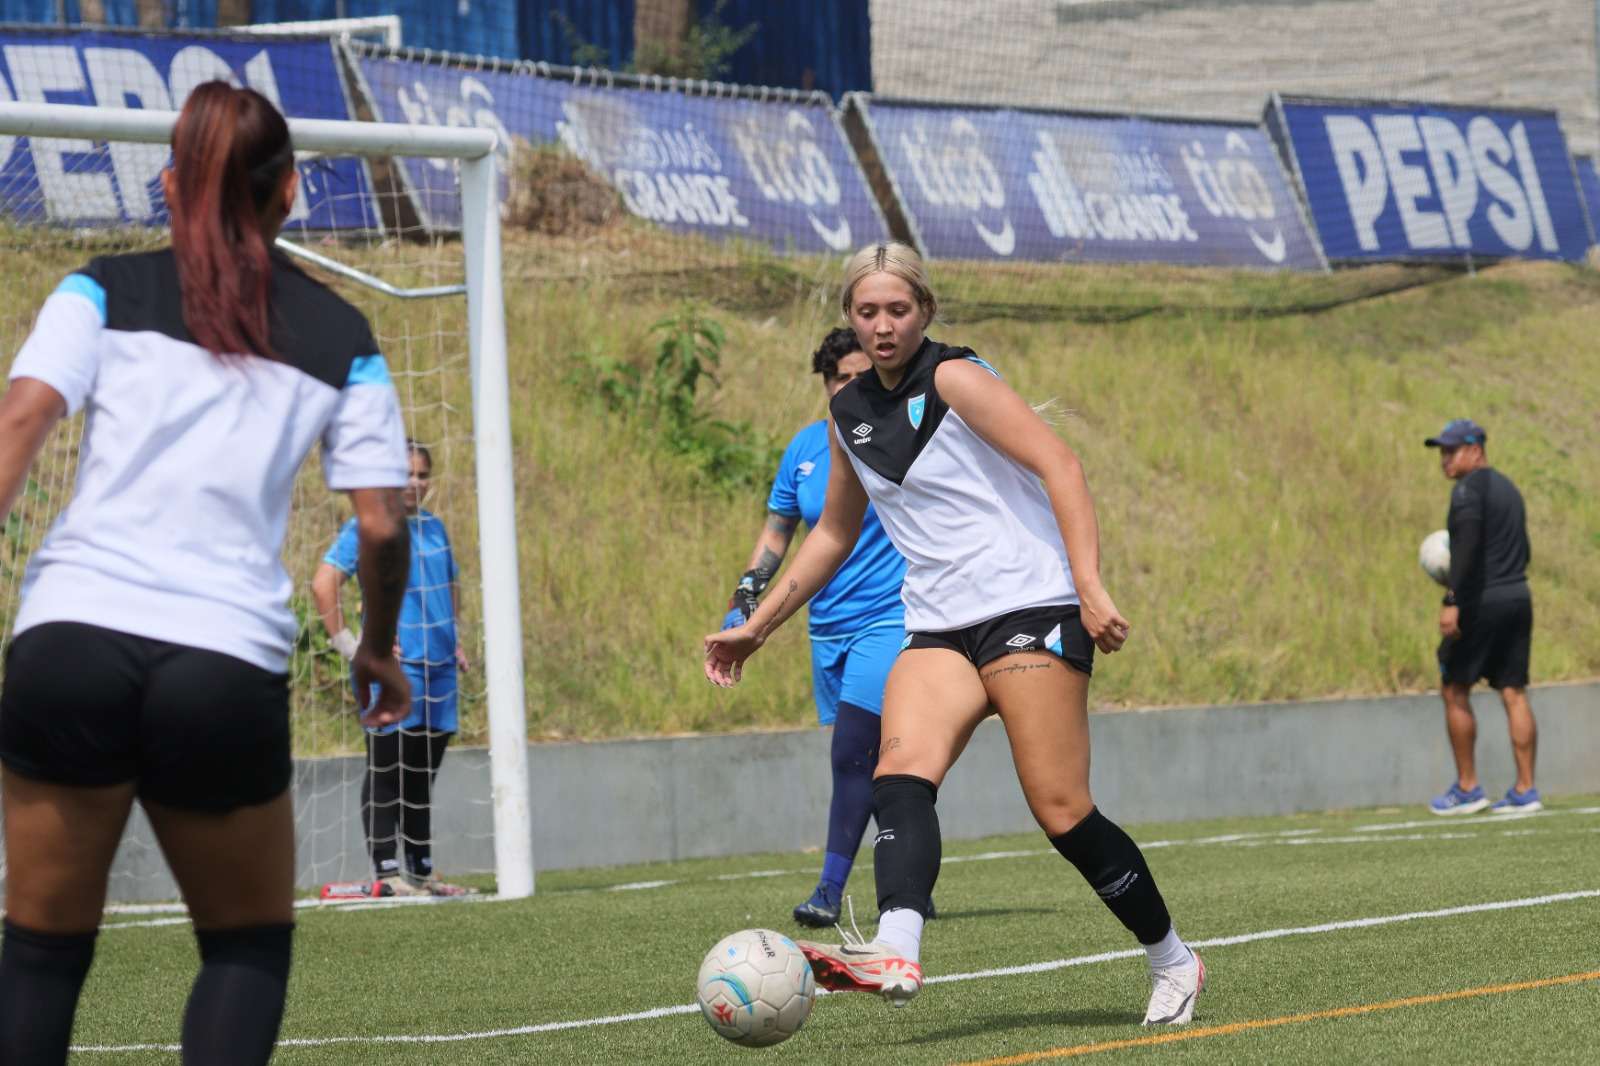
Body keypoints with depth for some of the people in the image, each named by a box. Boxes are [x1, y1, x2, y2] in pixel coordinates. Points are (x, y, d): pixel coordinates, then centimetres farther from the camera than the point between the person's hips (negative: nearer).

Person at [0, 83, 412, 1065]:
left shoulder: (106, 291, 11)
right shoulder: (340, 336, 13)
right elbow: (382, 524, 8)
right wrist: (380, 650, 24)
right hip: (230, 665, 0)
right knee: (250, 946, 18)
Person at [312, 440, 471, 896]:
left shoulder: (433, 526, 14)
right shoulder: (365, 528, -7)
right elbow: (323, 583, -16)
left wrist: (453, 638, 19)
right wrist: (347, 643, -16)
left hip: (439, 667, 7)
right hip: (392, 666, -7)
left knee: (424, 773, 13)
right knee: (386, 770, -5)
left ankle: (422, 871, 20)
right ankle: (386, 872, -3)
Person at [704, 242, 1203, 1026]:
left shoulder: (953, 379, -7)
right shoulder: (849, 416, 15)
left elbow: (1057, 463, -13)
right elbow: (834, 533, 29)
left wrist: (1091, 587, -23)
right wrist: (757, 626, 28)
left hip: (1031, 608, -6)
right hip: (937, 629, 6)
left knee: (1061, 813, -11)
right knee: (900, 772, -22)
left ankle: (1172, 962, 9)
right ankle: (896, 953, -43)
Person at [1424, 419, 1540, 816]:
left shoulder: (1469, 489, -10)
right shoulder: (1509, 489, 18)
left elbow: (1467, 542, -24)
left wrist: (1453, 600, -30)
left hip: (1480, 603, -8)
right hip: (1518, 597, 8)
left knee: (1454, 691, 3)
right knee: (1514, 694, 6)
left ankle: (1467, 788, 5)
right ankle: (1525, 791, 2)